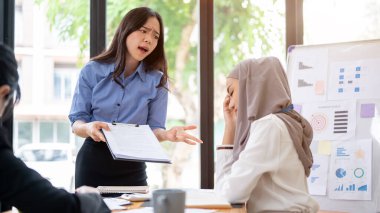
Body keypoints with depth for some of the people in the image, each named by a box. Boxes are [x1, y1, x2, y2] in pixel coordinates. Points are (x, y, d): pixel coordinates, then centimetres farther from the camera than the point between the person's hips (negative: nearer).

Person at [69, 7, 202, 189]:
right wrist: (88, 128, -26)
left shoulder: (157, 80, 0)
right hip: (93, 163, 0)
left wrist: (167, 134, -27)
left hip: (131, 169, 1)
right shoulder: (92, 71, -1)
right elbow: (76, 122, -3)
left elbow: (153, 128, -4)